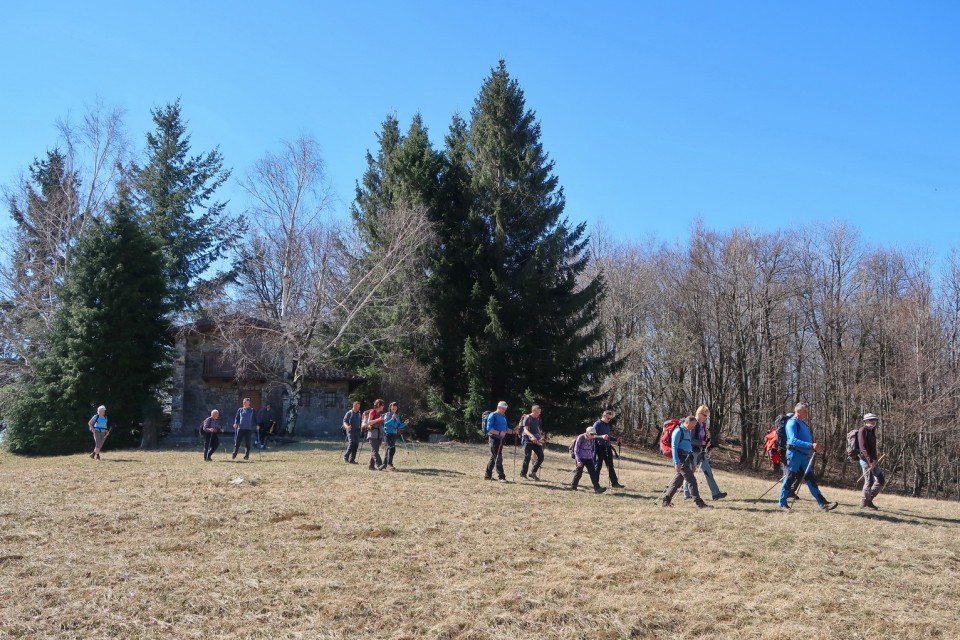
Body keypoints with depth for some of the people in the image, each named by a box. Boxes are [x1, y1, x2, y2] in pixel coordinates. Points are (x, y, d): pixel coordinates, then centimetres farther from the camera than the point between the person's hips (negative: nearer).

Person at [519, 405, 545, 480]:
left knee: (541, 457, 3)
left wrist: (540, 436, 12)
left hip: (536, 440, 7)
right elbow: (525, 430, -18)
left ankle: (533, 473, 14)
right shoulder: (527, 418, -9)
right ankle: (523, 474, 9)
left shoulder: (537, 418, 13)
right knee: (527, 457, -6)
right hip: (528, 440, -7)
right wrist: (531, 436, -34)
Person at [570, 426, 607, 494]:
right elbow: (576, 450, -11)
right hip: (581, 458, -5)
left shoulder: (592, 439, 6)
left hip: (589, 458, 5)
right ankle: (573, 487, 15)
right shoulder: (581, 438, -11)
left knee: (593, 473, -4)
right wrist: (578, 460, -18)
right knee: (578, 473, -1)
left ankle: (597, 488, -7)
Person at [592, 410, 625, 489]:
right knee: (598, 466, 0)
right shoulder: (597, 424, -8)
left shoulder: (607, 425, 15)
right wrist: (602, 436, -33)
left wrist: (616, 439, 8)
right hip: (600, 447, -7)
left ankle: (614, 483, 9)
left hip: (607, 447, 7)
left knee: (610, 466, 7)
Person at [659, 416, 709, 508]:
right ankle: (698, 502, -8)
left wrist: (692, 463, 22)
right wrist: (676, 463, -22)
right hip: (680, 460, -9)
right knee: (691, 480, -10)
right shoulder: (678, 431, -10)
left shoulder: (688, 432, 18)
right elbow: (674, 447, -15)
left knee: (677, 481, 10)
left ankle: (665, 500, 17)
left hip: (687, 459, 9)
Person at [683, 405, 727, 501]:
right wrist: (702, 443, -21)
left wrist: (707, 444, 4)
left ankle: (715, 493, 3)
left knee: (708, 471, 4)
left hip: (701, 452, 8)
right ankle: (686, 494, 11)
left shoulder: (703, 424, 10)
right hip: (693, 452, -8)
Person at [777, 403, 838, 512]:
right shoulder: (792, 423, -10)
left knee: (810, 479, 5)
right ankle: (782, 504, 8)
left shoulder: (803, 423, 18)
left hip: (805, 455, 8)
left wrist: (814, 447, 9)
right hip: (795, 454, -8)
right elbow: (793, 440, -24)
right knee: (790, 479, -1)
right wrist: (811, 445, -31)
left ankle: (823, 504, 2)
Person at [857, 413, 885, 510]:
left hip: (873, 461, 9)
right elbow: (863, 447, -19)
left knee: (881, 481, 10)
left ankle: (869, 500, 18)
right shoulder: (863, 431, -9)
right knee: (869, 482, -6)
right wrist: (870, 460, -25)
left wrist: (875, 460, 11)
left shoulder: (871, 432, 20)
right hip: (866, 460, -9)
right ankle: (864, 503, 3)